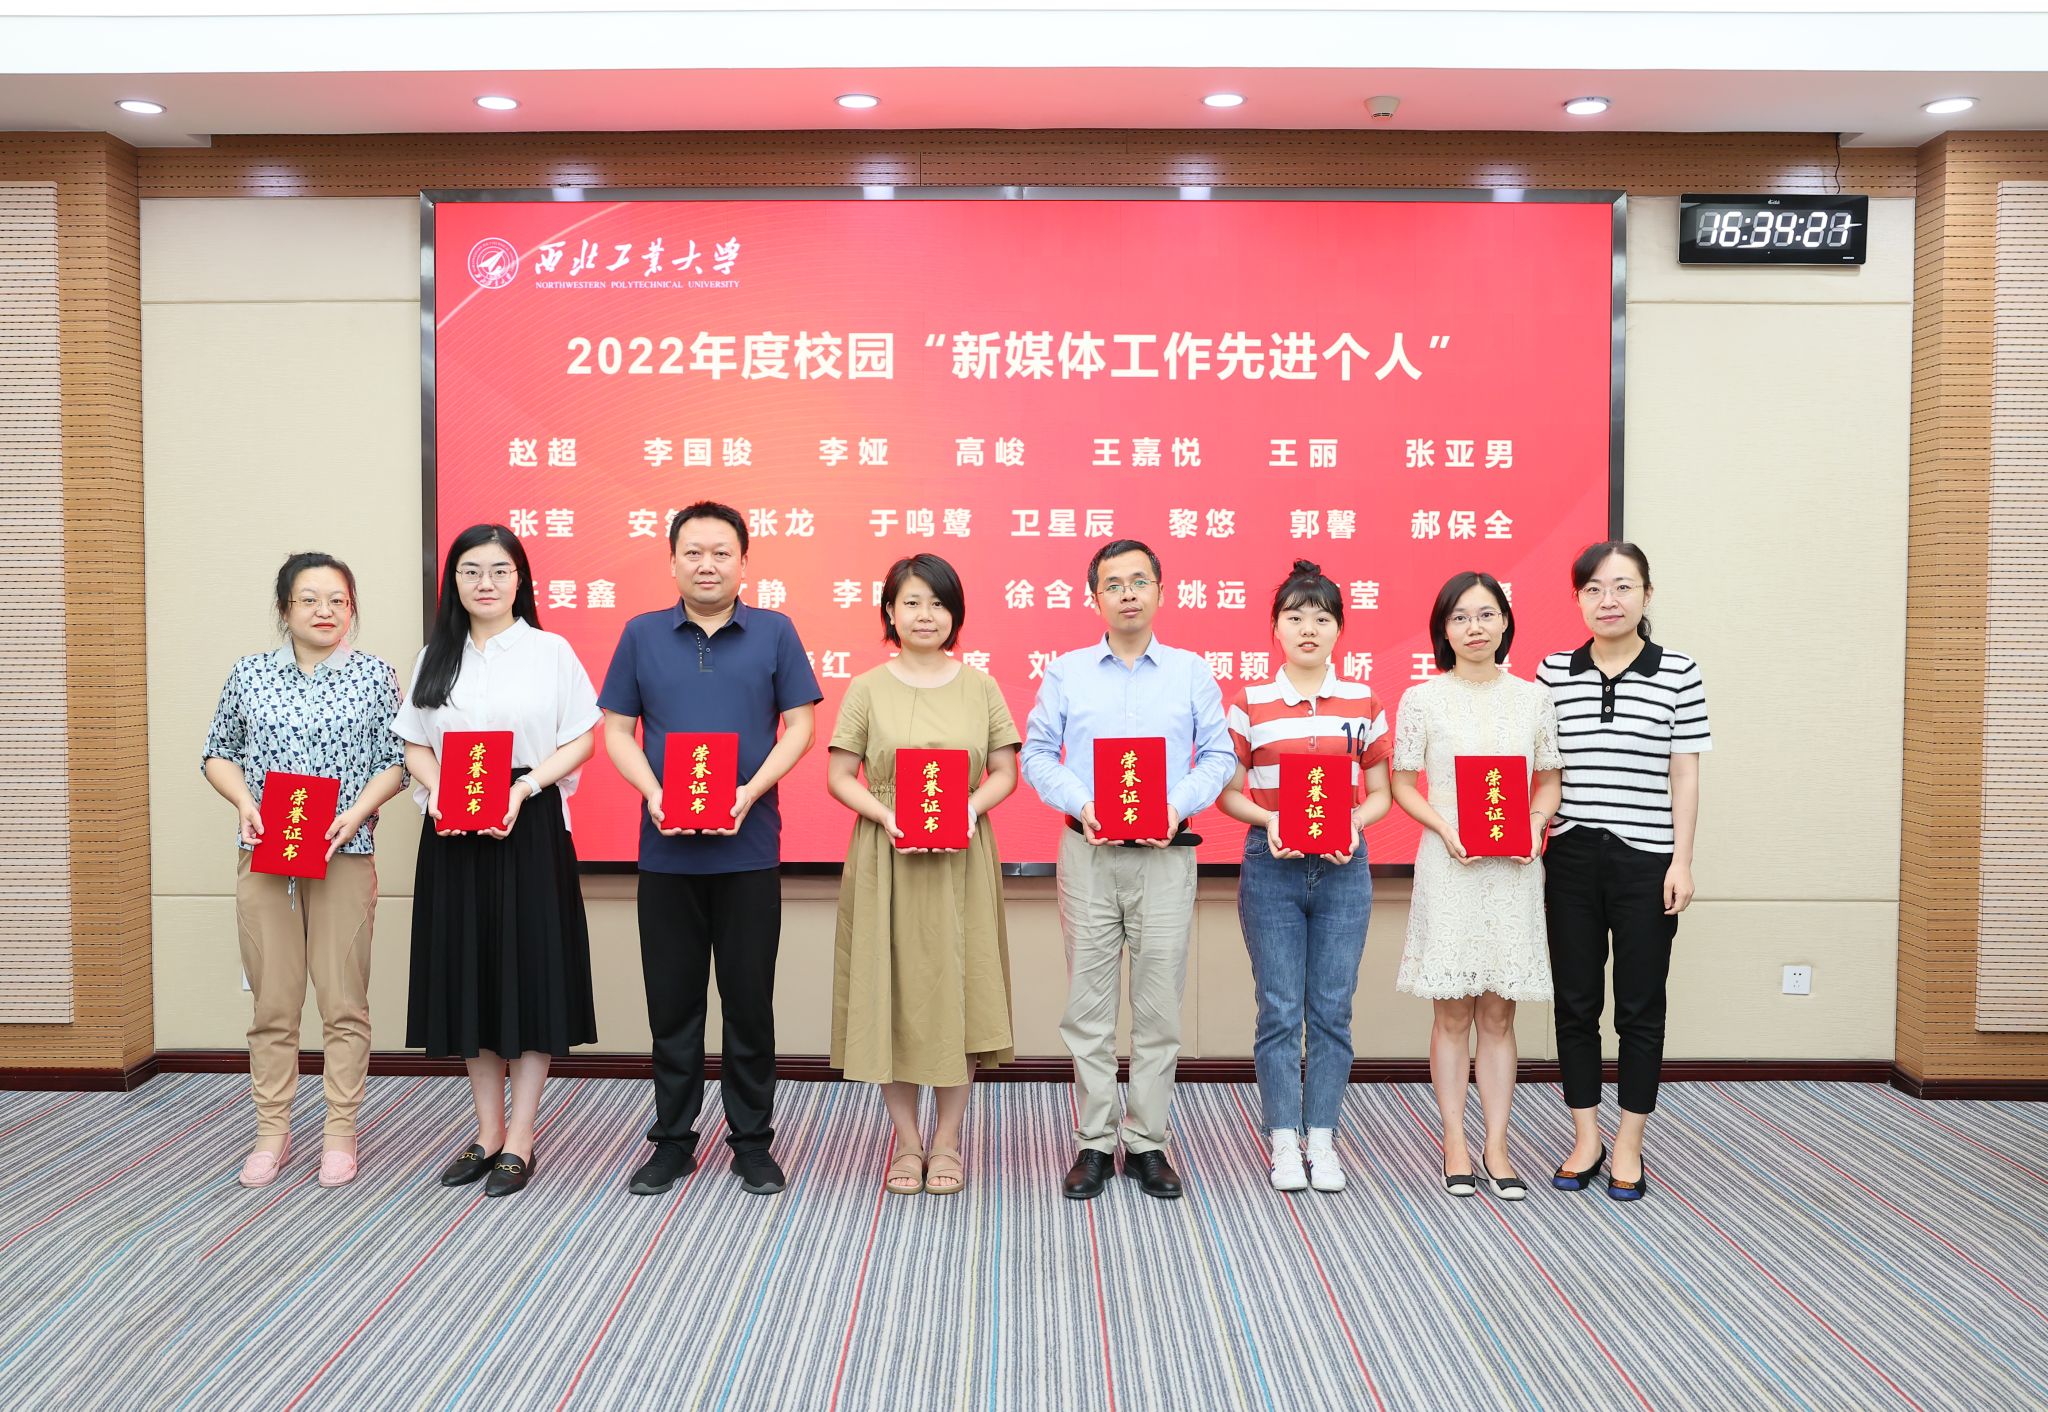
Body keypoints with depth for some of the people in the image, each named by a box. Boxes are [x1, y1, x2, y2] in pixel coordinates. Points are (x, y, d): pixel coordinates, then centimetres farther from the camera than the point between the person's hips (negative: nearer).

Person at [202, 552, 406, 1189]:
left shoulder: (376, 675, 3)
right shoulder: (249, 674, 8)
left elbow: (395, 760, 3)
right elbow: (218, 753, 14)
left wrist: (357, 813, -13)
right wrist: (245, 802, -4)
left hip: (346, 855, -1)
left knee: (344, 1002, 1)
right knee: (272, 1003, 6)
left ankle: (340, 1133, 13)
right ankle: (272, 1133, 19)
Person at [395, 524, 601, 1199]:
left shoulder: (550, 651, 0)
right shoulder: (435, 657, 10)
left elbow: (581, 739, -3)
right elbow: (415, 744, 11)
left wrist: (525, 786, -16)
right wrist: (437, 792, -9)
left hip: (530, 829, -4)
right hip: (452, 834, 4)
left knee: (529, 974, 1)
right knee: (468, 976, 9)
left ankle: (520, 1138, 12)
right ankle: (487, 1131, 22)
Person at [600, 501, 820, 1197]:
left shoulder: (774, 632, 3)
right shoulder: (642, 635, 6)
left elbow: (799, 725, 1)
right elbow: (617, 730, 6)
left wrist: (751, 792, -14)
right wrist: (654, 794, -11)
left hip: (749, 847, -1)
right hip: (666, 848, 1)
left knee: (750, 1001, 6)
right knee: (672, 1002, 9)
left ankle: (752, 1141, 20)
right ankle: (672, 1140, 22)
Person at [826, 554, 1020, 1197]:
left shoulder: (980, 686, 5)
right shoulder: (867, 689, 2)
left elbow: (1005, 772, 6)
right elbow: (840, 777, 1)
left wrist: (974, 806, -13)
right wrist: (887, 816, -16)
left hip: (962, 860, 1)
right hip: (886, 860, 0)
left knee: (957, 990, 4)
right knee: (892, 993, 3)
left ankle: (947, 1142, 18)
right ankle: (907, 1141, 19)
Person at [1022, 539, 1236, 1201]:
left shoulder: (1191, 672, 8)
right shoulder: (1066, 672, 8)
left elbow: (1219, 755, 7)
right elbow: (1038, 754, 7)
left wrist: (1179, 805, -10)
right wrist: (1081, 804, -10)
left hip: (1165, 855, 0)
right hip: (1087, 852, 0)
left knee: (1159, 1005, 2)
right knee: (1088, 1003, 2)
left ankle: (1149, 1143, 14)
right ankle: (1095, 1142, 13)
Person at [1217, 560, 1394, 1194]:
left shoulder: (1364, 702, 5)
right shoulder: (1249, 703, 1)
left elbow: (1380, 792, 9)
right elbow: (1229, 792, 3)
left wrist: (1356, 821, -11)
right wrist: (1268, 821, -15)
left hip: (1343, 869, 2)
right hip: (1271, 868, -1)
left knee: (1332, 1009, 5)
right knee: (1279, 1010, 2)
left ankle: (1323, 1140, 17)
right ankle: (1284, 1142, 13)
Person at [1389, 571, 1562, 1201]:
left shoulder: (1533, 698, 6)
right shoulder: (1422, 699, 0)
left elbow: (1550, 781, 12)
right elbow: (1402, 785, 1)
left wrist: (1535, 823, -7)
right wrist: (1445, 827, -14)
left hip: (1514, 869, 2)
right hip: (1448, 867, -2)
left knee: (1499, 1013, 7)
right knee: (1453, 1013, 4)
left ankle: (1497, 1147, 15)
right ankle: (1455, 1145, 13)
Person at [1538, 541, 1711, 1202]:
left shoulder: (1678, 673, -2)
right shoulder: (1553, 671, 3)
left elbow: (1684, 775, -1)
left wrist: (1681, 861, -5)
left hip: (1645, 861, -2)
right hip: (1570, 858, 2)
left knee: (1640, 1005, 7)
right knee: (1576, 1001, 9)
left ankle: (1628, 1145, 20)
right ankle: (1586, 1139, 23)